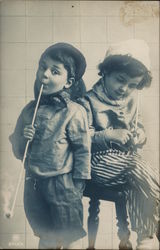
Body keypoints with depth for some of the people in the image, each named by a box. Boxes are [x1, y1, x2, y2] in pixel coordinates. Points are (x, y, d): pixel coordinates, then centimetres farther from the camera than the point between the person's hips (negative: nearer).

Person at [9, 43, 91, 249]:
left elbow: (82, 150, -9)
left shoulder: (74, 112, -13)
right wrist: (22, 137, -13)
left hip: (61, 186, -4)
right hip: (33, 184, 5)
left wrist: (76, 189, -7)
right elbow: (18, 152, 8)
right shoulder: (30, 109, 1)